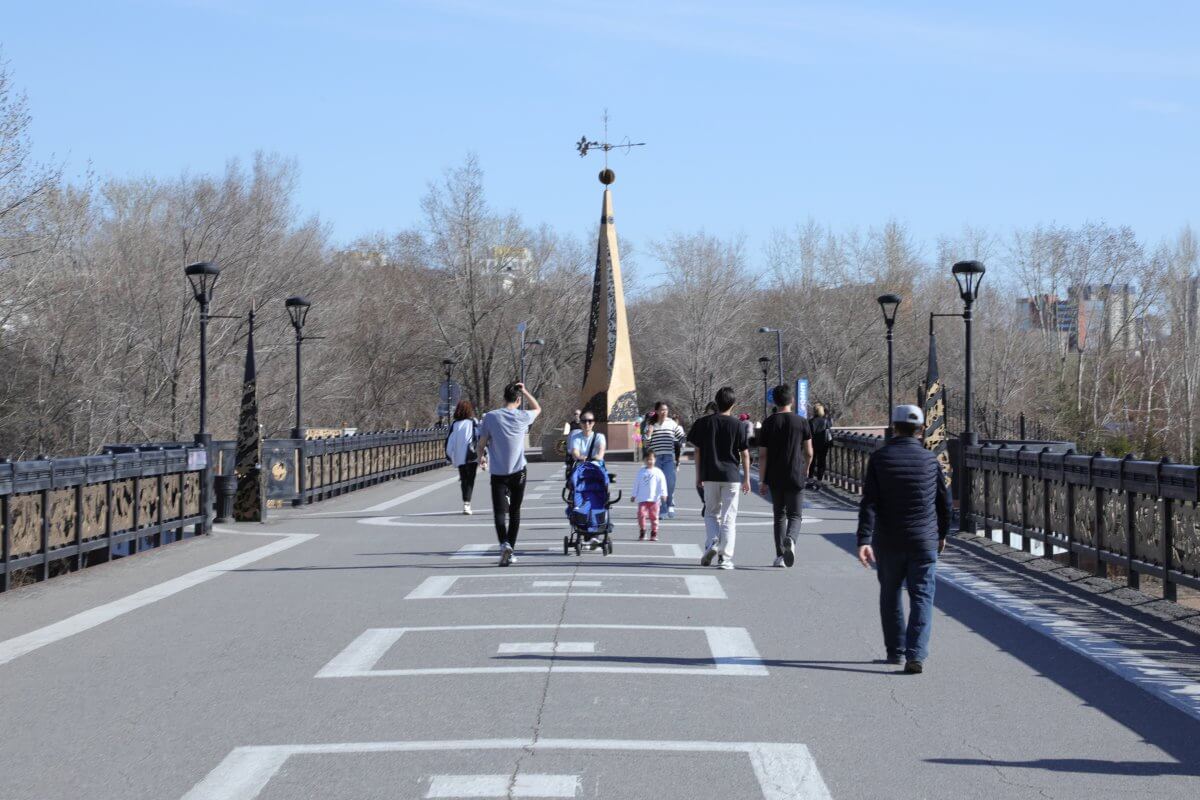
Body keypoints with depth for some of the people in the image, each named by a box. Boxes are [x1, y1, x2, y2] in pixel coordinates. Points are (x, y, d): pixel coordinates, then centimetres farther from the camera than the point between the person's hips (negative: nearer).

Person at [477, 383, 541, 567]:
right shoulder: (522, 417, -3)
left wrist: (481, 457, 18)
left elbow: (482, 442, 2)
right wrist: (525, 391, 13)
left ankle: (504, 544, -27)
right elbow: (537, 408, 19)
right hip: (518, 472, 1)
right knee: (515, 510, 13)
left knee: (499, 511, -3)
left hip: (498, 473, -1)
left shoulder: (490, 417, -7)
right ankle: (510, 550, 12)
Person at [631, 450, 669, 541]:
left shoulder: (658, 472, 2)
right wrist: (634, 495, 14)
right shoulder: (641, 472, 7)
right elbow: (636, 484, 13)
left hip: (654, 499, -1)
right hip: (642, 499, 1)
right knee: (641, 514, -9)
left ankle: (654, 534, 10)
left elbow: (662, 483, 0)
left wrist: (663, 494, -10)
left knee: (654, 516, 3)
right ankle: (642, 532, 3)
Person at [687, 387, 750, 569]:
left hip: (710, 476, 1)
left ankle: (711, 543, -6)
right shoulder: (738, 426, -3)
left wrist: (698, 476, 12)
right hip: (731, 476, -1)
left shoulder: (703, 423, 1)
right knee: (729, 518, 3)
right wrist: (746, 479, 6)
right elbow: (745, 454, -2)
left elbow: (697, 451, 4)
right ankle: (725, 558, -2)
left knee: (711, 513, 17)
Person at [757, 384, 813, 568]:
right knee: (794, 515, 4)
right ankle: (790, 540, -27)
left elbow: (762, 455, -2)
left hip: (775, 478, 1)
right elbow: (809, 453, 1)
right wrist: (806, 469, 20)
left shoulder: (769, 423, -1)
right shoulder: (801, 422, -2)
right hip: (796, 477, -1)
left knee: (779, 516, 13)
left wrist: (762, 480, 3)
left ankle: (780, 556, 10)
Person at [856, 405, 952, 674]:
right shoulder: (930, 460, 0)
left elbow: (869, 503, -13)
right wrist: (942, 533, 24)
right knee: (921, 598, 0)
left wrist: (864, 540, -16)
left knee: (890, 595, 18)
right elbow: (944, 501, 9)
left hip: (888, 542, 0)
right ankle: (915, 655, -15)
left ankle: (895, 651, 24)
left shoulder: (879, 459, -6)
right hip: (924, 541, 0)